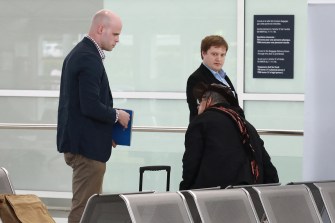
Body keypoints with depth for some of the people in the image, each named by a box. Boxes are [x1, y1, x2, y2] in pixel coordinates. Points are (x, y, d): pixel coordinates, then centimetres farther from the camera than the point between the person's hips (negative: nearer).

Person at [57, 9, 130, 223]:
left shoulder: (78, 53, 14)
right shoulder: (90, 58, -18)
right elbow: (90, 107, -25)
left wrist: (107, 131, 14)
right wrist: (117, 115, -8)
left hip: (76, 140, 11)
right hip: (88, 144, -11)